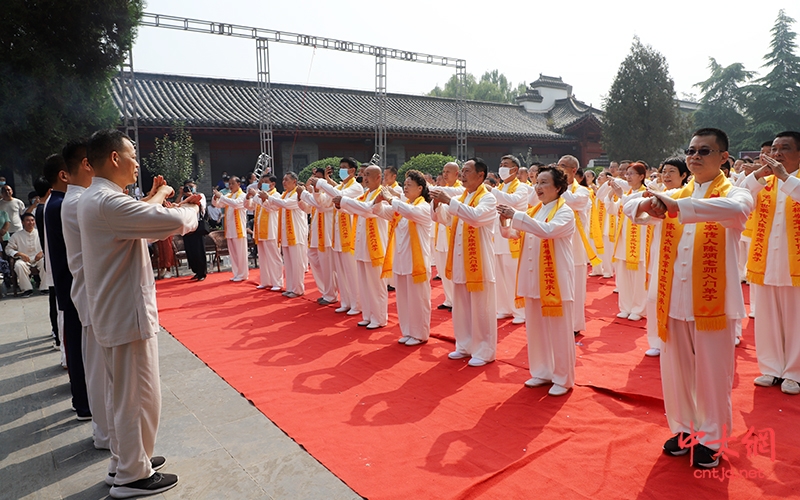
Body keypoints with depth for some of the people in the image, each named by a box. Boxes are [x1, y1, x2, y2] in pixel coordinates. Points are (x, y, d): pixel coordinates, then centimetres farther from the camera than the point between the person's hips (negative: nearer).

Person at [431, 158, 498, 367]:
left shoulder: (488, 198, -10)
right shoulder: (461, 197, 13)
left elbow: (476, 216, -29)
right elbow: (446, 218, 10)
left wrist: (449, 201, -29)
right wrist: (438, 204, -8)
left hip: (478, 262, -8)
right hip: (460, 261, 8)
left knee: (481, 309, 1)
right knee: (462, 307, 15)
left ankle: (484, 351, 11)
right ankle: (465, 346, 27)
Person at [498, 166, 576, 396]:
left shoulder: (565, 212, -8)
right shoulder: (533, 211, 13)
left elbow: (548, 230, -27)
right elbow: (513, 234, 8)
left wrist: (516, 215, -31)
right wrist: (505, 222, -13)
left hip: (555, 279, -6)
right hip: (533, 278, 7)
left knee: (558, 331, 2)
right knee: (536, 329, 13)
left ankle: (563, 379, 14)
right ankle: (542, 372, 27)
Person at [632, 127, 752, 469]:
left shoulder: (734, 194, -5)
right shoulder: (677, 195, 10)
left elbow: (736, 209, -30)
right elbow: (633, 207, -2)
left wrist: (676, 207, -41)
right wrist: (647, 204, -26)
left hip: (713, 300, -4)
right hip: (674, 300, 4)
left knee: (712, 373, 7)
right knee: (676, 371, 13)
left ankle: (710, 439, 26)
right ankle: (684, 429, 31)